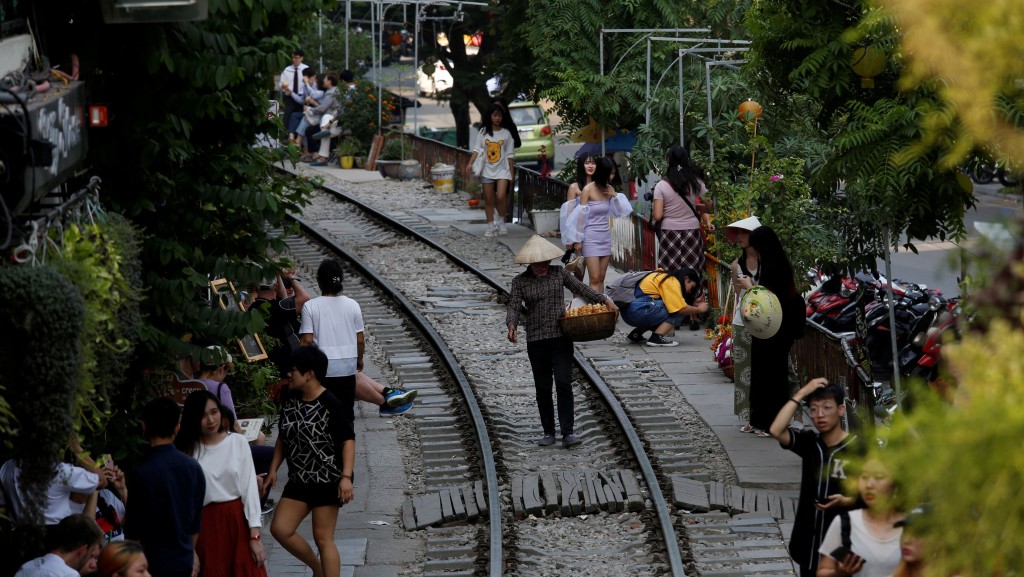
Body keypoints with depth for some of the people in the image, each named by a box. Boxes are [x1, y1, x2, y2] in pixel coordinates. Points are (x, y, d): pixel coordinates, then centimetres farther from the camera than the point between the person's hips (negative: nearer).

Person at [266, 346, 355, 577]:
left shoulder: (329, 404, -15)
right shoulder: (290, 402, 6)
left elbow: (348, 440, -15)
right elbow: (283, 439, 18)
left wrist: (346, 477, -22)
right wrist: (273, 469, 11)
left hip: (327, 480, -7)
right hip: (298, 480, 7)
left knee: (323, 538, -3)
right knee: (280, 529, 1)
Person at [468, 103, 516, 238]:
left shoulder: (506, 133, 2)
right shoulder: (483, 132, 4)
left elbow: (510, 155, 4)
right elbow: (477, 150, 0)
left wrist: (512, 172, 3)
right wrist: (470, 163, -15)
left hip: (502, 170, -2)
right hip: (487, 170, 2)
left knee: (500, 197, -16)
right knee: (488, 199, 4)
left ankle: (501, 221, 5)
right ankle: (490, 226, 13)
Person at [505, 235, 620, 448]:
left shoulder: (559, 273, 4)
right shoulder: (520, 281, 0)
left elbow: (581, 289, 10)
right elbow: (514, 306, -7)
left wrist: (605, 301, 3)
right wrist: (512, 325, -26)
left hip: (561, 338, 0)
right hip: (536, 341, 0)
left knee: (563, 383, -11)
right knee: (543, 388, 7)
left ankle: (567, 433, -12)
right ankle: (548, 432, 18)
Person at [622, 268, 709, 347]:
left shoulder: (666, 277, 22)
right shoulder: (672, 282, -7)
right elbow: (681, 309, -15)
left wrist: (694, 304, 17)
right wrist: (698, 309, 0)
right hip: (638, 310, -10)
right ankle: (656, 337, -13)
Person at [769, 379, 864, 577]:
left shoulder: (858, 449, -10)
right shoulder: (809, 442, 3)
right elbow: (776, 430, -15)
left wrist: (845, 501, -27)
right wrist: (801, 393, -14)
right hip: (809, 543, 5)